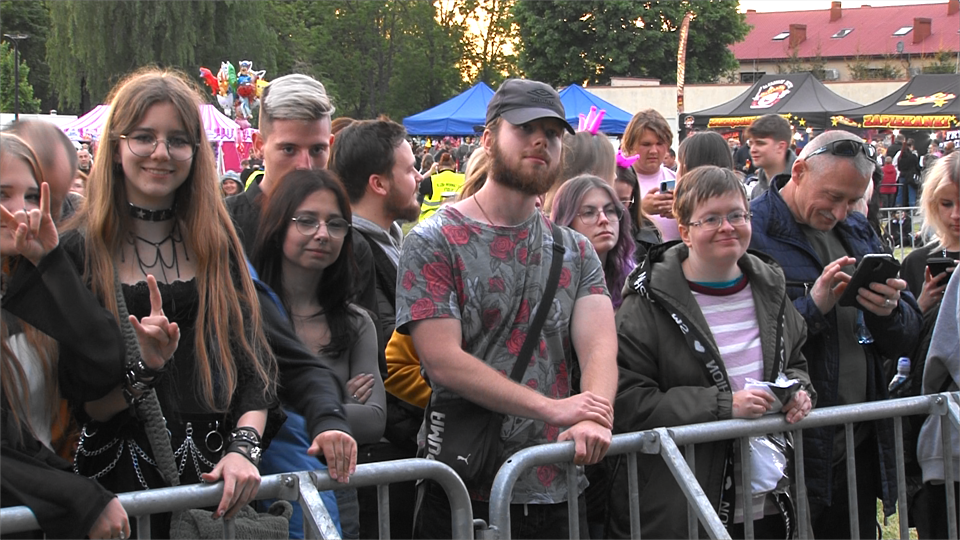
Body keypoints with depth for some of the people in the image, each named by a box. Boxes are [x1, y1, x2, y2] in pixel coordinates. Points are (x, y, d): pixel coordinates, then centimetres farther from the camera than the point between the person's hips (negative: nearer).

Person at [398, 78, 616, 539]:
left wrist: (594, 419, -25)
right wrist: (552, 408, -20)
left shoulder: (576, 252, 12)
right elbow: (443, 360, -13)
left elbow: (599, 347, -2)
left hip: (557, 489, 4)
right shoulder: (433, 243, -3)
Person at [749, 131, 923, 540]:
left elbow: (904, 341, 14)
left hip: (861, 448, 7)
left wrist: (889, 311, -7)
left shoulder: (858, 233, 13)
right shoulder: (752, 234, -10)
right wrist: (814, 305, -23)